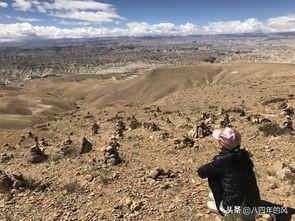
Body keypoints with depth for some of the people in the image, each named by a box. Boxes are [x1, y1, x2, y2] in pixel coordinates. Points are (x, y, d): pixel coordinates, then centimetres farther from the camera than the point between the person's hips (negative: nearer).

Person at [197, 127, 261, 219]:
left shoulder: (222, 159, -20)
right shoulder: (244, 154, -4)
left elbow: (201, 172, -9)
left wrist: (210, 167, 10)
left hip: (236, 208, -6)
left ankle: (223, 208, 12)